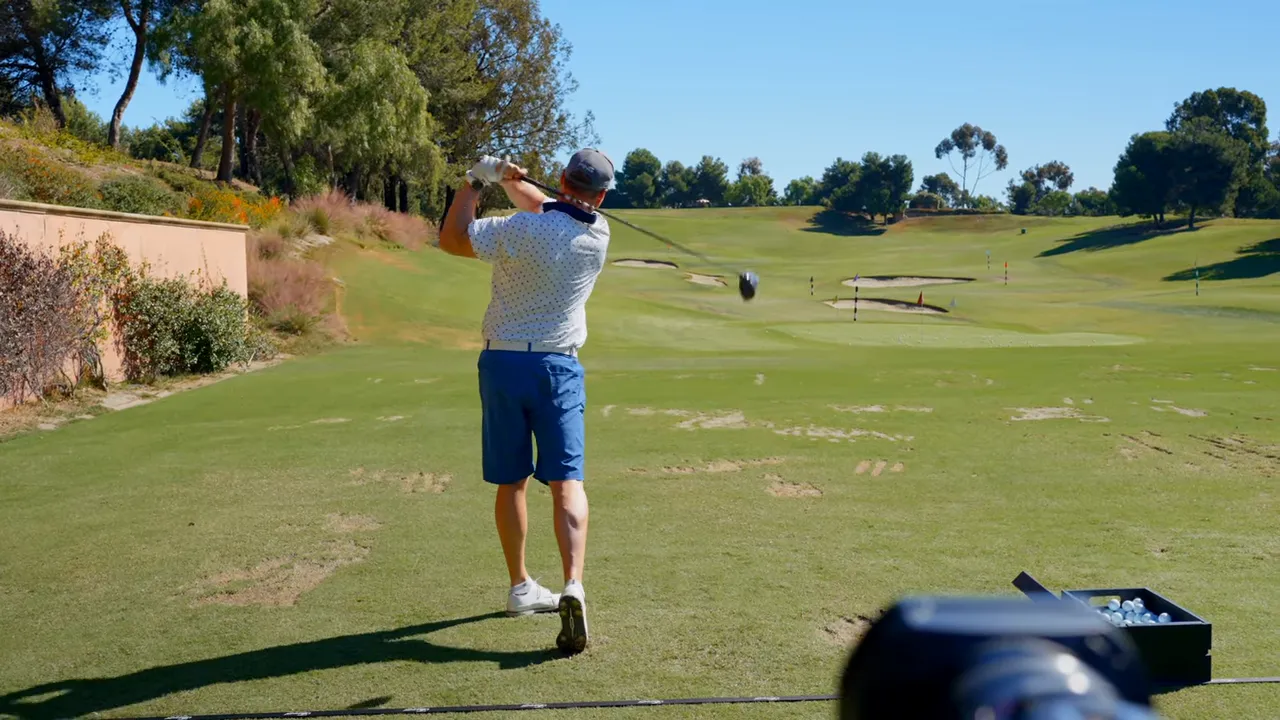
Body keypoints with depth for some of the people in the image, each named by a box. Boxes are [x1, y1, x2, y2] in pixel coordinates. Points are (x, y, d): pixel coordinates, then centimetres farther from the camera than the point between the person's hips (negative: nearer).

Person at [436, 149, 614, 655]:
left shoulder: (521, 230, -14)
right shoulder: (598, 236, -1)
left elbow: (450, 240, -4)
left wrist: (475, 180, 3)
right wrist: (510, 179, 6)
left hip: (503, 363, 0)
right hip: (558, 367, 0)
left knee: (510, 482, 12)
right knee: (567, 481, -5)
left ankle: (520, 588, 22)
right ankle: (573, 585, -24)